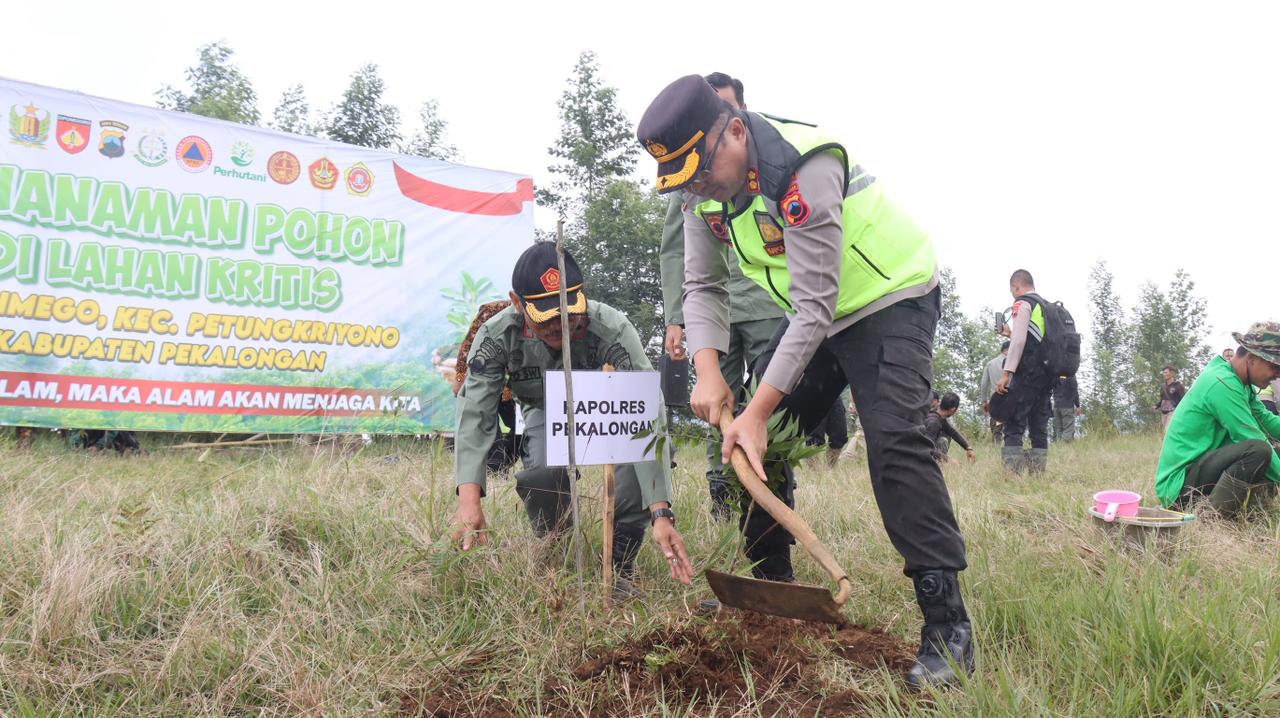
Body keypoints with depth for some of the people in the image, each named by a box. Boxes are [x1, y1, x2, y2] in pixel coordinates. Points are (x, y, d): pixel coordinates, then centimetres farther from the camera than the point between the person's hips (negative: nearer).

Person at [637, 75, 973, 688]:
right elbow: (704, 286, -3)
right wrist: (709, 373, -19)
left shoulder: (805, 168, -33)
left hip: (889, 299, -8)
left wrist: (758, 410, -33)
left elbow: (815, 306, -33)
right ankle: (769, 583, 20)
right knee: (755, 440, 5)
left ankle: (947, 622, -16)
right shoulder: (705, 187, -8)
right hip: (813, 312, 8)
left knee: (894, 443, -24)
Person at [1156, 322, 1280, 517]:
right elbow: (1256, 442, -19)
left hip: (1197, 467, 11)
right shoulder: (1222, 383, -19)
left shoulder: (1238, 381, 12)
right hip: (1179, 483, -11)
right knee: (1259, 449, -27)